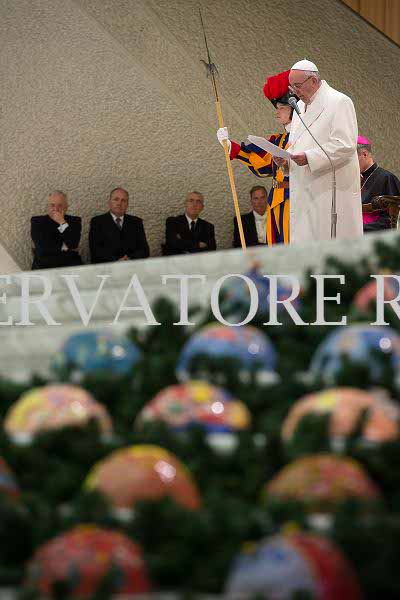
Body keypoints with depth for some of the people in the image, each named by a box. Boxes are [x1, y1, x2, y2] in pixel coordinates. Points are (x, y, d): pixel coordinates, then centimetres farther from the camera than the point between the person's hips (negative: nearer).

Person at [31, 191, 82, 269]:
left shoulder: (74, 221, 10)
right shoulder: (37, 222, 7)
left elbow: (74, 245, -6)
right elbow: (41, 246, -7)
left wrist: (62, 223, -9)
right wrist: (63, 247, -3)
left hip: (69, 264, 2)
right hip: (45, 264, -1)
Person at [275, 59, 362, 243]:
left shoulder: (339, 102, -7)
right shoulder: (300, 107, 20)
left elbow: (345, 145, -16)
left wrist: (309, 158, -22)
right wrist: (285, 159, 3)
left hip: (331, 192, -8)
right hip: (305, 192, 8)